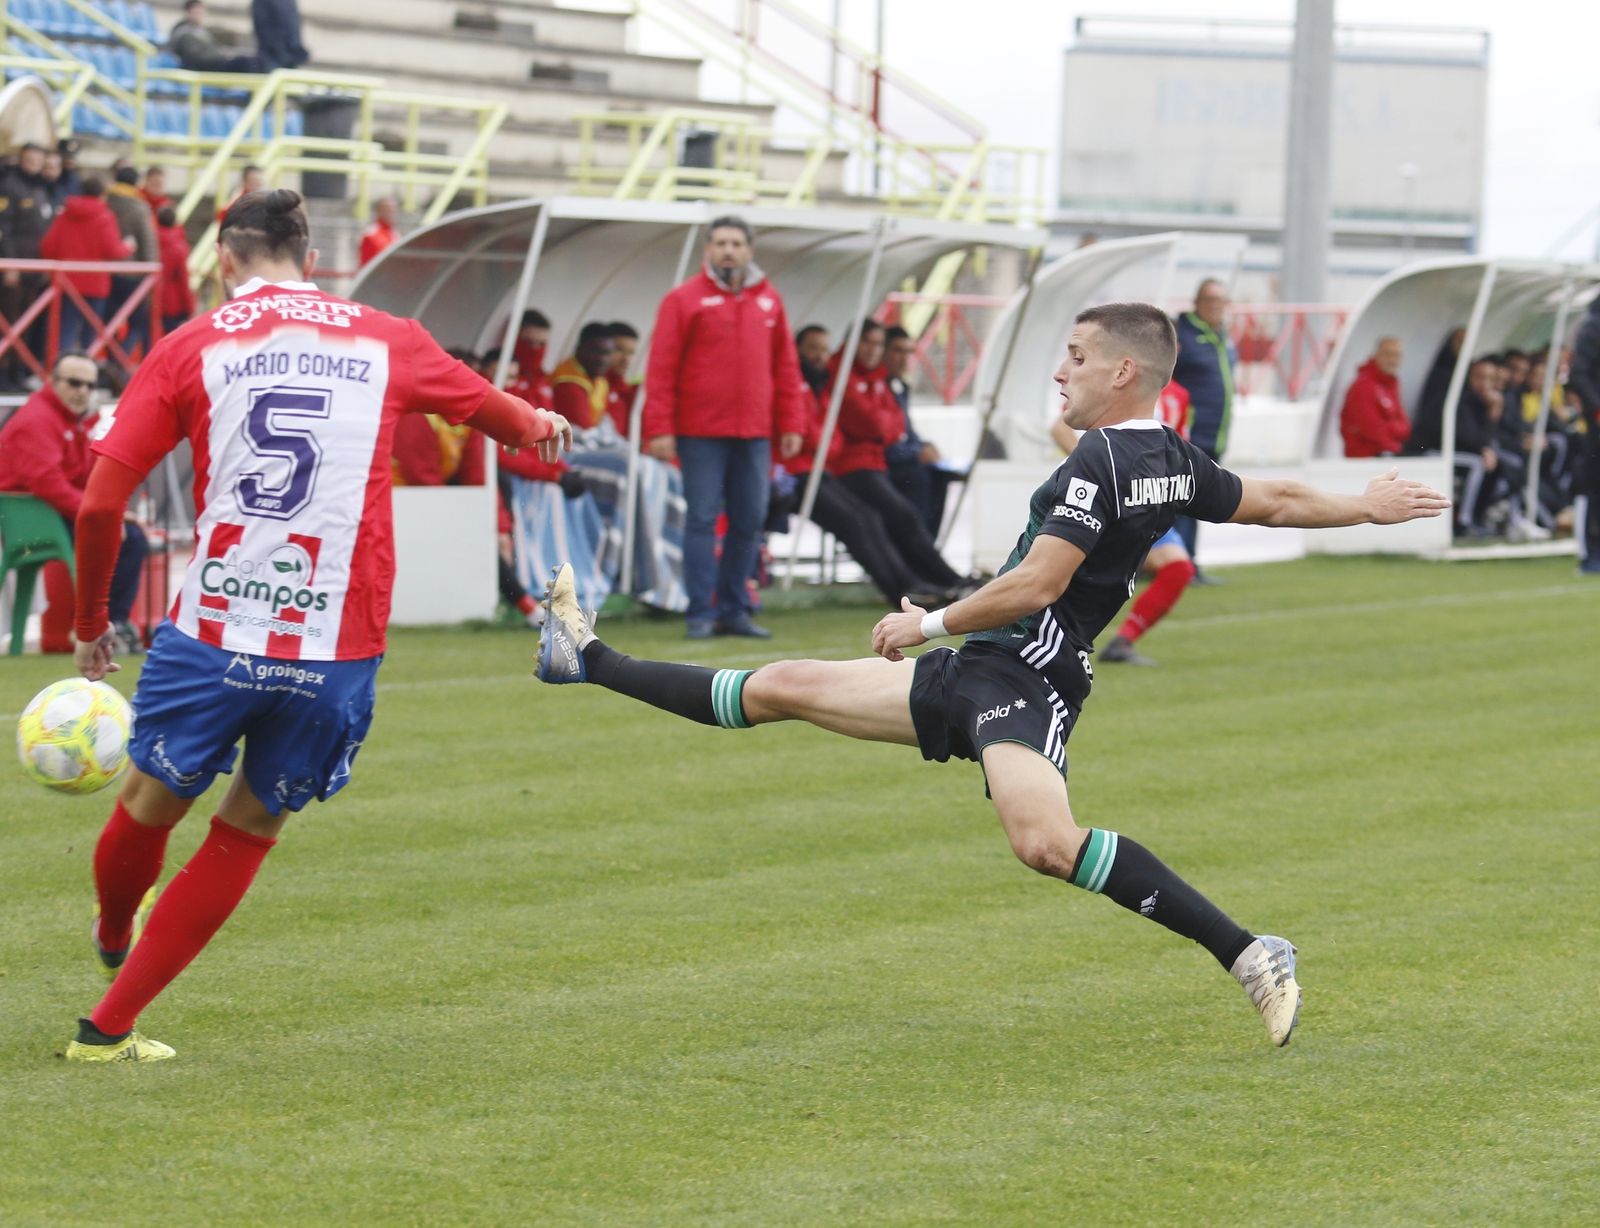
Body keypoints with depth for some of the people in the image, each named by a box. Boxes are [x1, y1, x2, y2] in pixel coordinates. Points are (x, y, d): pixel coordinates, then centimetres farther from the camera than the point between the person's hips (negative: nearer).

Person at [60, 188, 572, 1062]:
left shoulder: (189, 348, 2)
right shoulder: (386, 343, 9)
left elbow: (100, 502, -3)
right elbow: (485, 405, 31)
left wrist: (90, 622, 12)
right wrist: (539, 426, 54)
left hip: (212, 635, -2)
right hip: (336, 651, 2)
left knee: (148, 808, 22)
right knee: (248, 833, 17)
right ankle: (110, 1026, 18)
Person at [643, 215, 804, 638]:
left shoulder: (769, 301, 12)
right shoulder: (684, 300, -1)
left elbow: (785, 367, 14)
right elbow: (661, 369, -5)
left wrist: (790, 425, 7)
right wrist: (659, 429, -12)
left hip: (755, 435, 4)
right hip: (701, 432, -4)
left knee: (750, 521, 5)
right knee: (703, 519, -4)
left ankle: (734, 610, 14)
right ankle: (701, 614, -2)